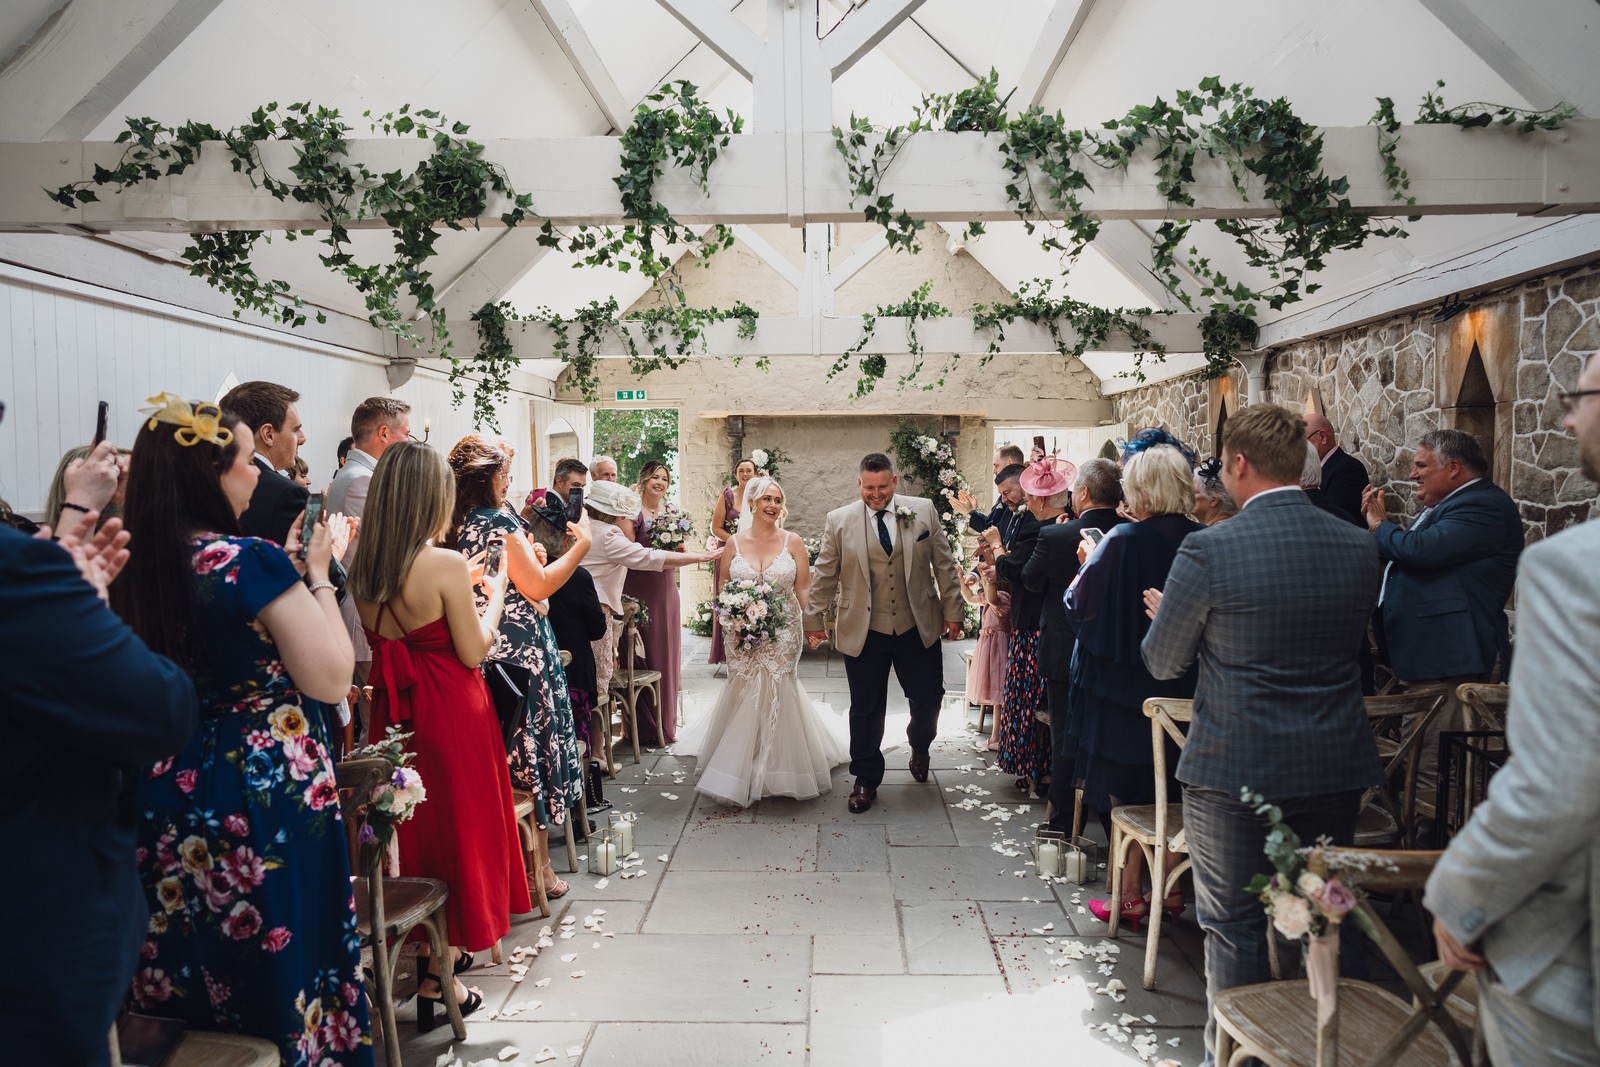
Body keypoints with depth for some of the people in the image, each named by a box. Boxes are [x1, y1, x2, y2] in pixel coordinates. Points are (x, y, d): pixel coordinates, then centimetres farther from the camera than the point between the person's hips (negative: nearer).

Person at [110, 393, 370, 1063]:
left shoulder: (133, 568, 3)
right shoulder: (253, 561, -18)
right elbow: (330, 679, -16)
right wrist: (317, 577, -8)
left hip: (165, 805, 7)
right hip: (267, 802, -7)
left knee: (192, 976, 20)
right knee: (283, 969, 9)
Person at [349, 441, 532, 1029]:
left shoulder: (363, 568, 0)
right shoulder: (444, 564, -20)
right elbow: (473, 651, -14)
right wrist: (493, 595, 0)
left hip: (395, 711, 7)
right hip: (451, 712, -6)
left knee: (414, 828, 20)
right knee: (457, 827, 9)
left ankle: (428, 951, 37)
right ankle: (439, 977, 18)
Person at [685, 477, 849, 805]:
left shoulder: (792, 541, -1)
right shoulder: (734, 543, 2)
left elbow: (804, 589, 2)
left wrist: (809, 626, -7)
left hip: (783, 634, -1)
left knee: (778, 695, 2)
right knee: (745, 696, 6)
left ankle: (777, 769, 18)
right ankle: (742, 766, 23)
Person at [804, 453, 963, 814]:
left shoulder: (923, 511, -1)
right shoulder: (839, 520, -3)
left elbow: (945, 565, 4)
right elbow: (824, 576, 2)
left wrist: (952, 611, 3)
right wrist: (814, 621, 5)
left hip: (918, 628, 1)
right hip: (864, 633, -1)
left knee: (928, 697, 10)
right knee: (866, 710, 8)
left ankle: (919, 745, 44)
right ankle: (866, 781, 27)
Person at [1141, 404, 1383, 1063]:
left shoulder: (1208, 549, -17)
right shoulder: (1357, 547, -1)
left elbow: (1162, 662, -7)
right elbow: (1348, 645, 13)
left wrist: (1165, 613, 14)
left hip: (1235, 769, -5)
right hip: (1336, 768, 5)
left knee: (1236, 927, 9)